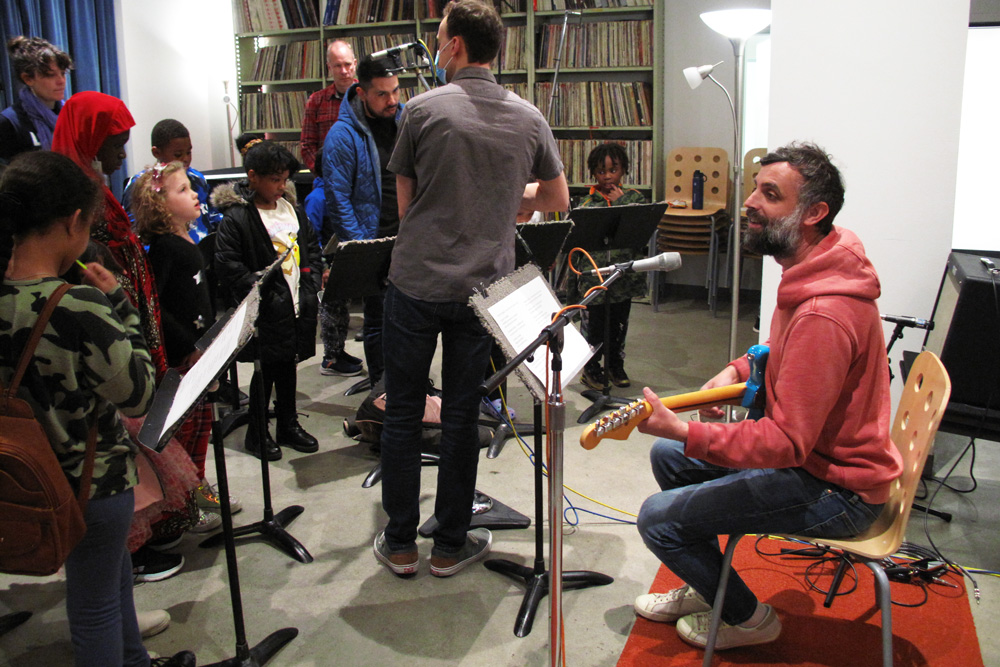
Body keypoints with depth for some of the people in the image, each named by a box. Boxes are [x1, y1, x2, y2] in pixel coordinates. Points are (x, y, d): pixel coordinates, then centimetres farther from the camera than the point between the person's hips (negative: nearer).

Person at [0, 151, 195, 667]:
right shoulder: (80, 308, -30)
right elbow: (139, 396, -19)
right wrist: (121, 306, -13)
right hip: (93, 481, -8)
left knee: (115, 574, 28)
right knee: (95, 603, 13)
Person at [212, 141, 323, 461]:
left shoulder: (291, 209, 11)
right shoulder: (235, 218, -10)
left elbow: (311, 249, 18)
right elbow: (229, 268, -15)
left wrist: (313, 281, 5)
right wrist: (260, 289, -21)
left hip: (299, 305, 6)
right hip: (267, 312, -6)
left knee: (289, 365, 17)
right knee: (266, 370, 3)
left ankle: (289, 425, 32)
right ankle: (257, 433, 20)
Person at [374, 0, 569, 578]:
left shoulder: (424, 109, -7)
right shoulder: (529, 119, 2)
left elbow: (405, 200, 1)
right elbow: (558, 199, 12)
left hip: (415, 284, -2)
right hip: (482, 287, 2)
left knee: (403, 412, 10)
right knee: (462, 416, 11)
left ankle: (401, 544, 21)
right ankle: (451, 545, 23)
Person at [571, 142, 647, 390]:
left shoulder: (635, 198, 4)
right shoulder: (588, 202, -1)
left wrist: (620, 202, -11)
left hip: (625, 273, 3)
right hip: (594, 274, -2)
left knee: (619, 322, 14)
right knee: (594, 321, 2)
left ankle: (615, 365, 30)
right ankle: (591, 367, 18)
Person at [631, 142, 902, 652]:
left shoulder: (823, 313, -31)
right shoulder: (812, 274, 2)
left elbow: (787, 442, -32)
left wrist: (682, 430, -37)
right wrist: (738, 370, 2)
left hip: (835, 491, -10)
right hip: (818, 452, 10)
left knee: (658, 518, -11)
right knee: (668, 455, 15)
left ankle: (747, 617, 15)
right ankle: (707, 587, 30)